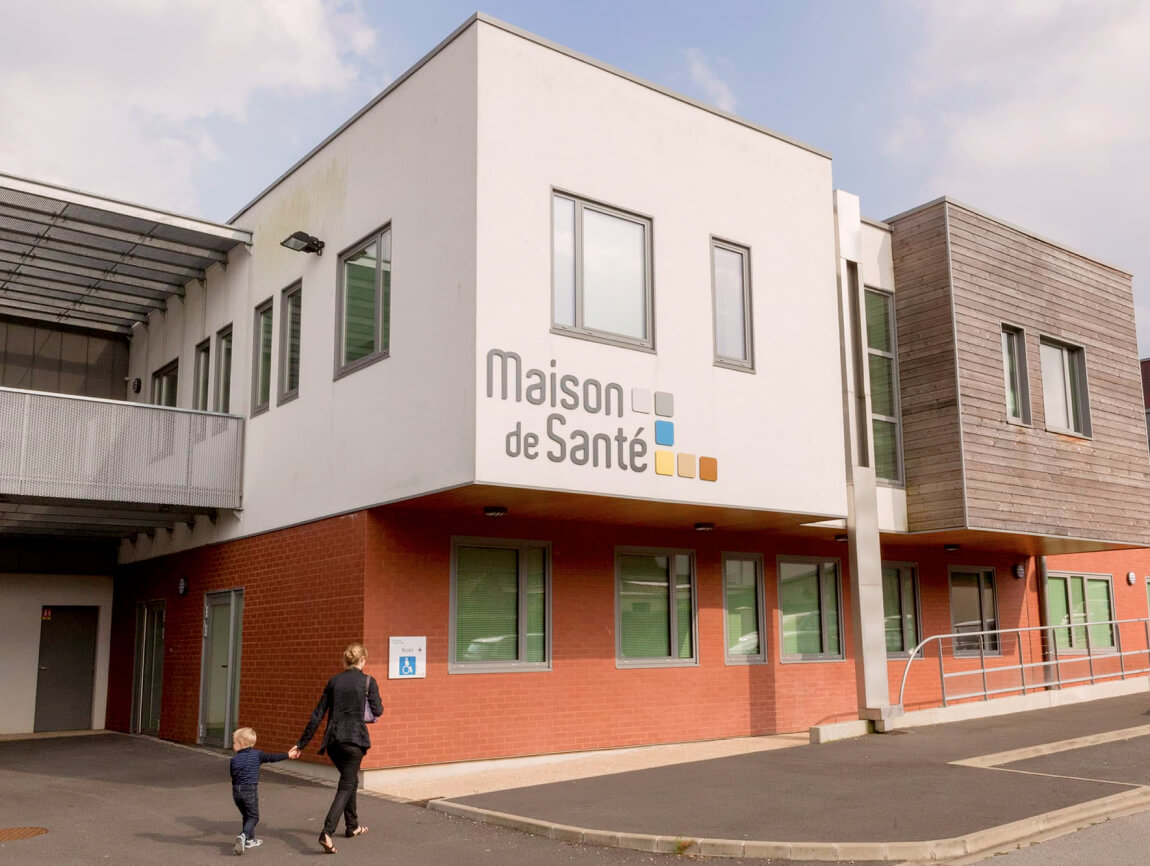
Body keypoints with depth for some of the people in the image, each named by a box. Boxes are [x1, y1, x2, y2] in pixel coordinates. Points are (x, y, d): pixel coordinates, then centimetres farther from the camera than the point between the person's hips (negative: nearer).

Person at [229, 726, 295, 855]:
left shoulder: (234, 759, 1)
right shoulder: (257, 755, -4)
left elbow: (233, 775, 9)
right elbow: (272, 757, -1)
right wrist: (288, 754, 9)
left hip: (236, 791, 3)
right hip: (250, 791, -3)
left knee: (246, 816, 19)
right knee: (253, 816, 4)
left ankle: (250, 840, 27)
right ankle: (243, 836, -20)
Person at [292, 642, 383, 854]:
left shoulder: (334, 681, 7)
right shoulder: (368, 681, -5)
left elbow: (318, 714, 6)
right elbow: (377, 711, -6)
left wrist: (302, 743, 9)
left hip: (332, 739, 5)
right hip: (354, 739, -5)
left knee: (350, 780, 25)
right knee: (346, 786, -1)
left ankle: (352, 826, 36)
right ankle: (327, 832, -18)